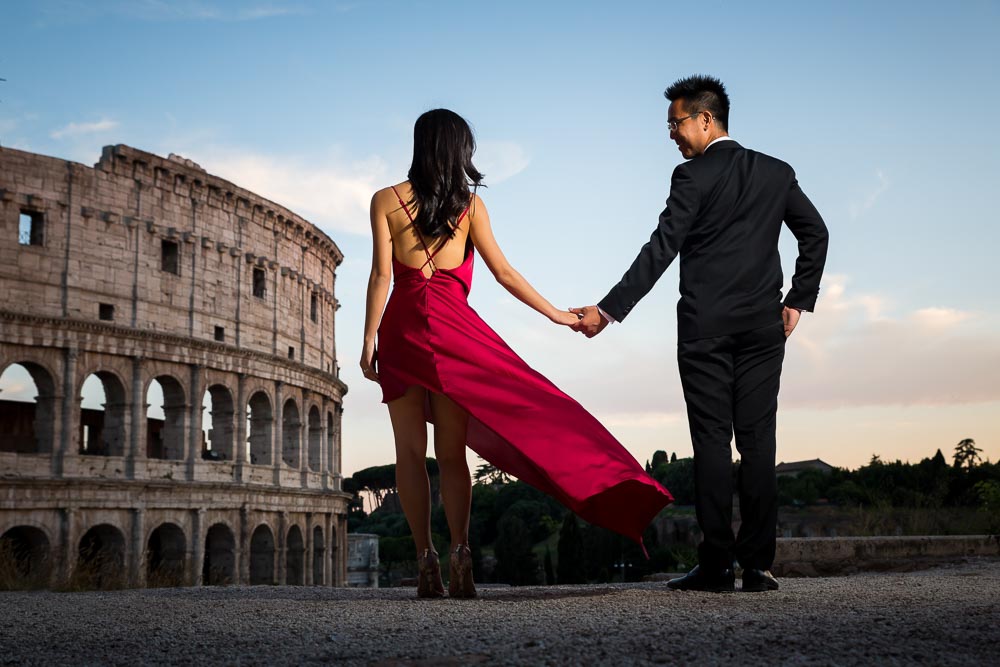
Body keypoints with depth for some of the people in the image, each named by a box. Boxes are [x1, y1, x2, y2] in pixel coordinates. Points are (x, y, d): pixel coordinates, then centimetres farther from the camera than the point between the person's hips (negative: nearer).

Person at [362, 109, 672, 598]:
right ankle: (460, 556, -8)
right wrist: (557, 314, 12)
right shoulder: (469, 203, 6)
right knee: (451, 452, 4)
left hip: (401, 328, 0)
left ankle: (425, 559, -3)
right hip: (452, 328, 0)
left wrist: (369, 340, 0)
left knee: (410, 450, 3)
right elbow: (504, 273, 5)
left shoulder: (386, 200, 4)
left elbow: (381, 275, -2)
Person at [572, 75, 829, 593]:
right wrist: (798, 300, 15)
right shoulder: (776, 173, 11)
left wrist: (608, 310, -12)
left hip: (705, 326, -4)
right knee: (757, 439, 3)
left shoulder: (693, 176, -5)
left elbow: (660, 250, -12)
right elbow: (816, 234, 12)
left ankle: (715, 565, -1)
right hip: (763, 326, 4)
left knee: (712, 441, -2)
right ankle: (758, 564, 2)